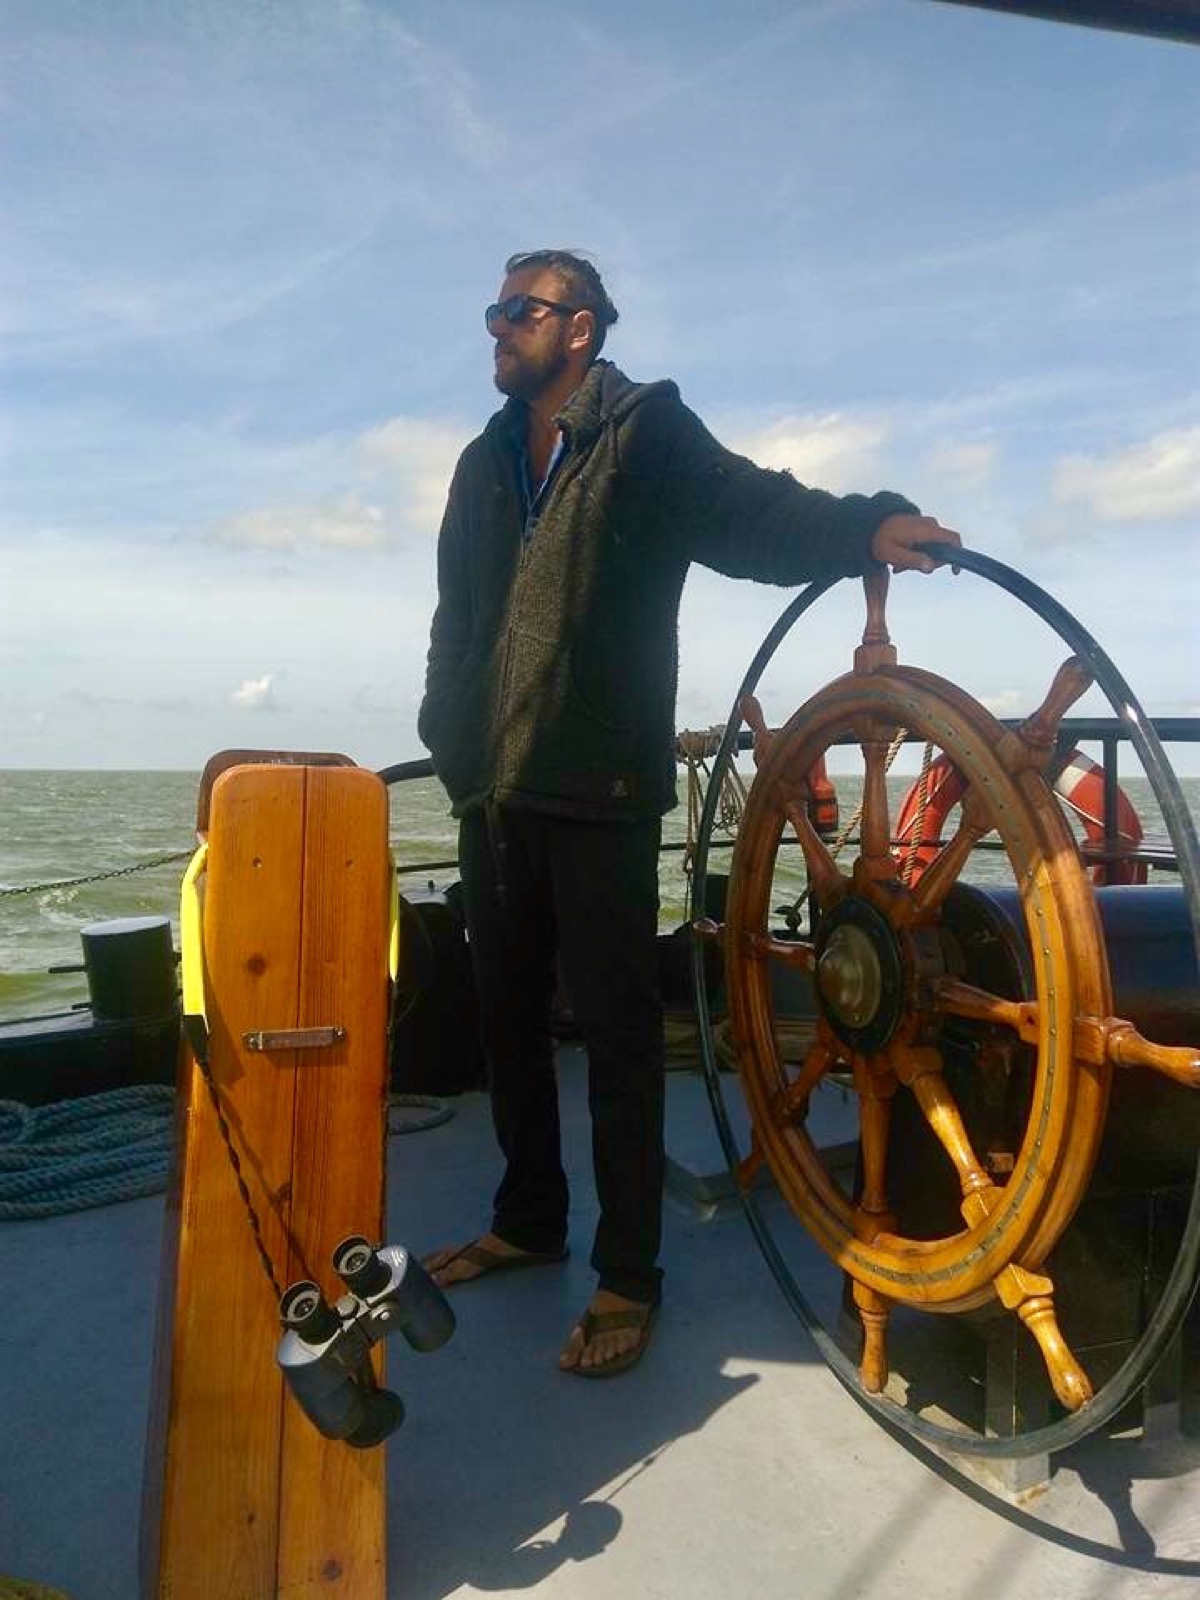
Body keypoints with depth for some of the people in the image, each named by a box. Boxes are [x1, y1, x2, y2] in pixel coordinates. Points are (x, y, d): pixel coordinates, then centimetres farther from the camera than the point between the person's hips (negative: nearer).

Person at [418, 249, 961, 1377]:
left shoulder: (645, 433, 2)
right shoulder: (483, 462, 20)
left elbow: (749, 508, -15)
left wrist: (862, 524, -33)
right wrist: (447, 732, 9)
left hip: (599, 795, -6)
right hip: (493, 794, 7)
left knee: (617, 1030, -1)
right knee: (507, 1017, 15)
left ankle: (627, 1275, 14)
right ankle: (528, 1220, 33)